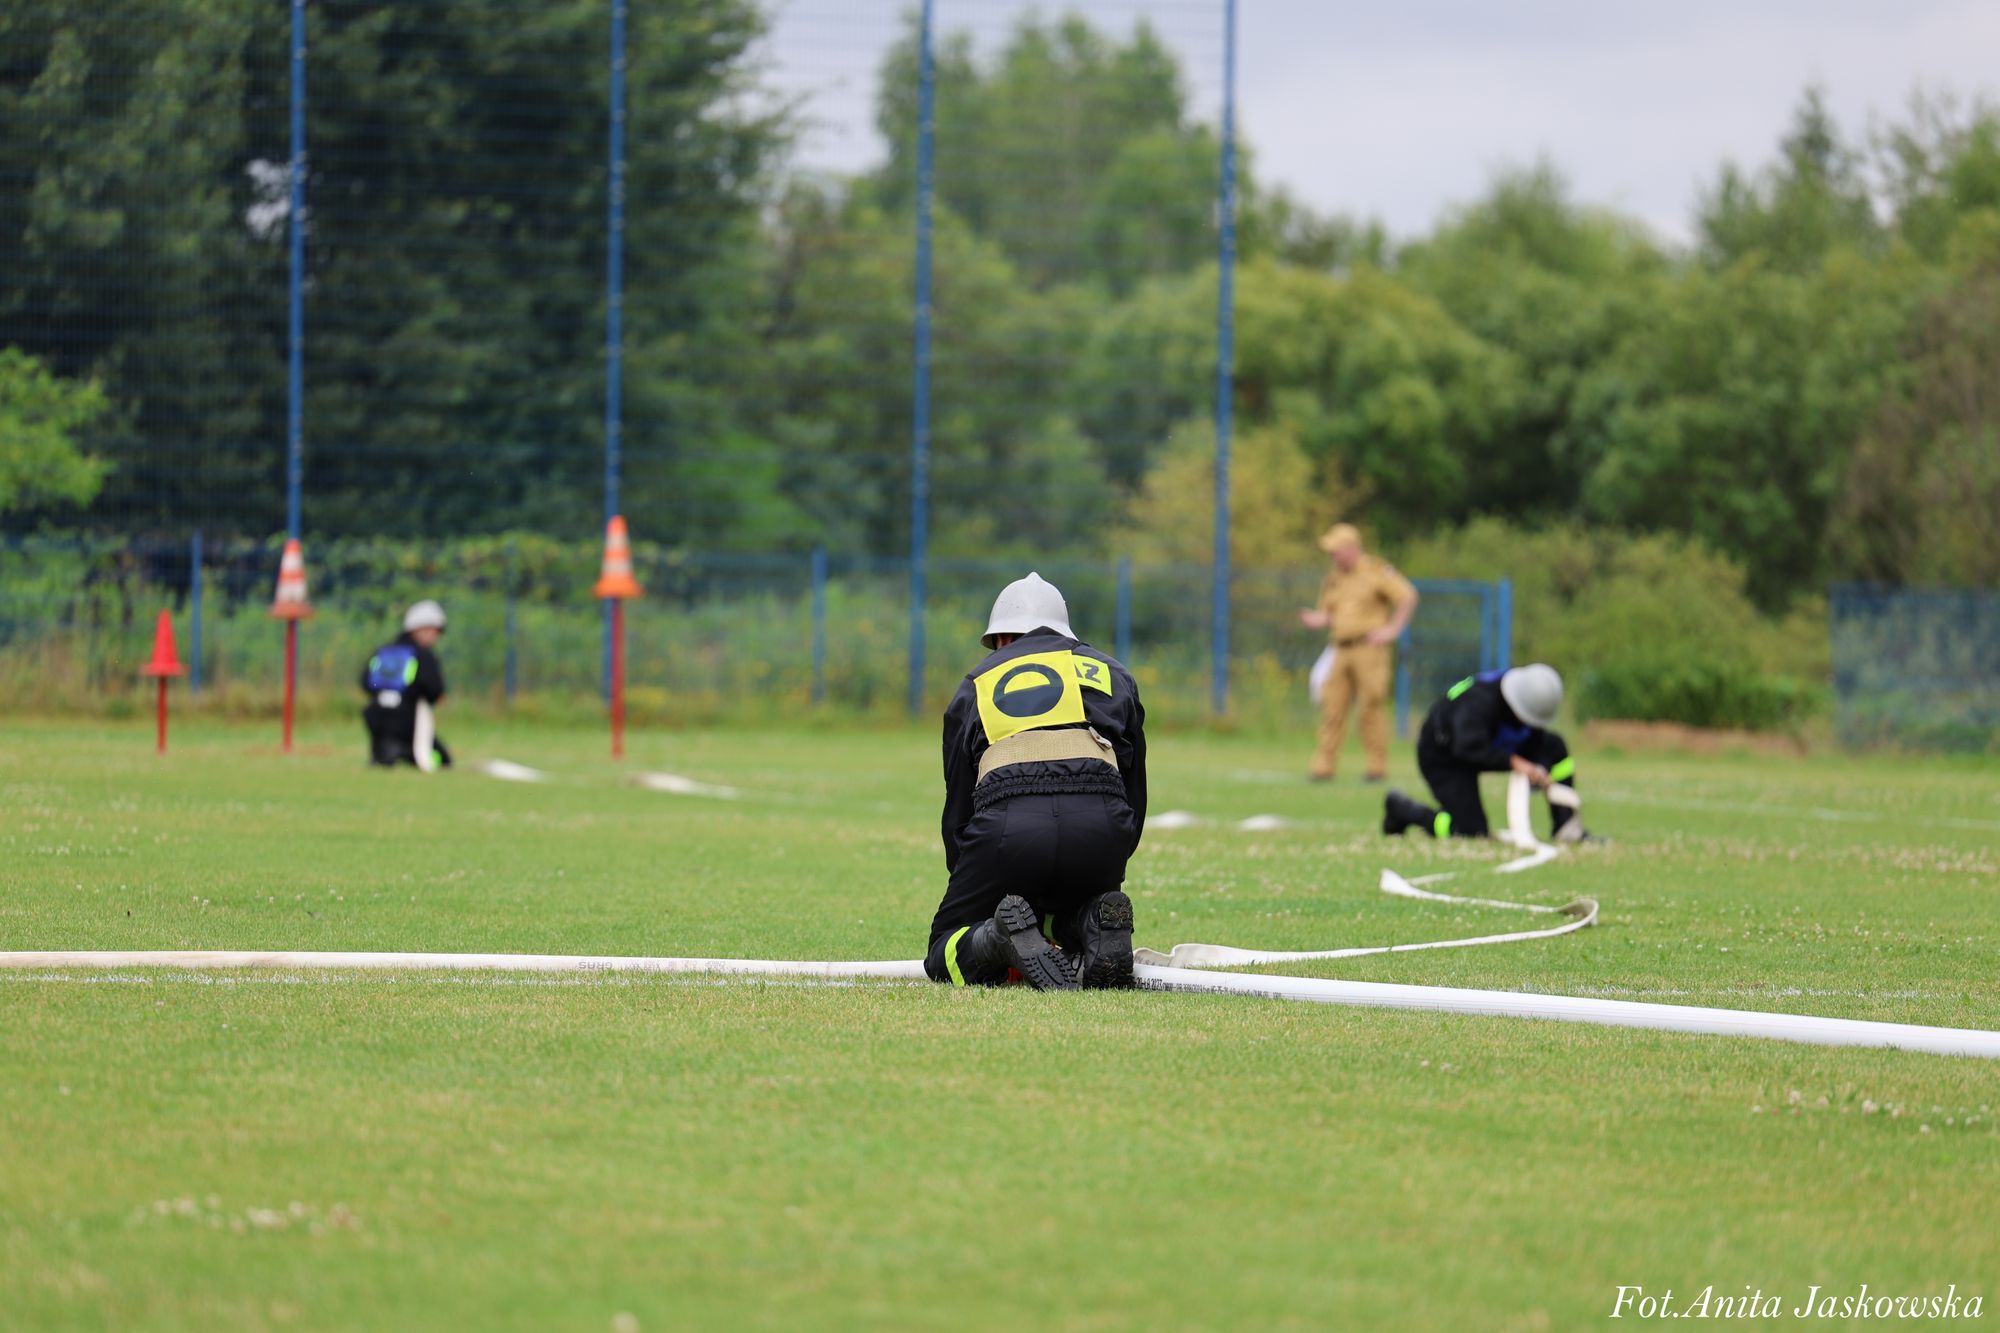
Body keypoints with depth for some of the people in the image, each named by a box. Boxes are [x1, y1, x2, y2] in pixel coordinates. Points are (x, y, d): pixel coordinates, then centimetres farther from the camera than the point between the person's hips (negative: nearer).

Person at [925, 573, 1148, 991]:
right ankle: (1096, 926, -7)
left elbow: (957, 813, 25)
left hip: (1008, 824, -1)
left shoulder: (975, 685, 26)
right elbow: (1134, 794, 26)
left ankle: (1003, 934, -21)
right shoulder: (1111, 674, 30)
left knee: (946, 954, 14)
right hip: (1100, 824, 2)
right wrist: (1106, 868, 33)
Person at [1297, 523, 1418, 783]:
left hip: (1369, 647, -6)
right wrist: (1317, 620, -2)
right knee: (1332, 708, -1)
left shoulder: (1376, 571, -3)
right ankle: (1324, 767, 0)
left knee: (1372, 708, -5)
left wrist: (1393, 630, -10)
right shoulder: (1333, 579, 16)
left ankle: (1377, 766, 1)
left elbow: (1407, 595, -6)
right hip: (1339, 651, 6)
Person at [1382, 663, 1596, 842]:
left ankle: (1566, 828, -5)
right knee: (1471, 832, -19)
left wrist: (1537, 771, -29)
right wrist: (1514, 762, -61)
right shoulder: (1479, 700, -39)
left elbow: (1535, 744, -6)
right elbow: (1468, 747, -53)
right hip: (1443, 757, -8)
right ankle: (1402, 808, 6)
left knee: (1554, 745, -7)